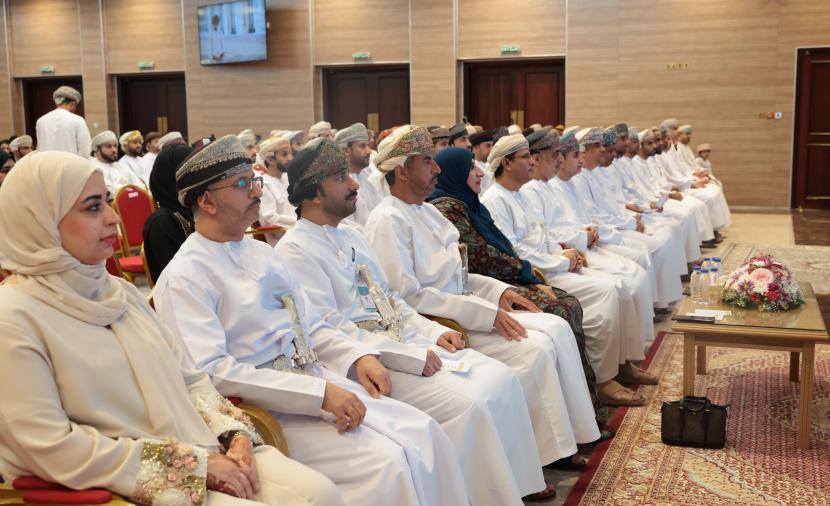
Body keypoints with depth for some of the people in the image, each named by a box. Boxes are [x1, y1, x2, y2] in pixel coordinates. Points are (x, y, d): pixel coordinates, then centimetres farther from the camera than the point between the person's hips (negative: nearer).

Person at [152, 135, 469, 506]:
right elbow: (210, 371, -21)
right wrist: (319, 393, -25)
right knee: (386, 462, -23)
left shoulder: (262, 252, 16)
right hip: (265, 409, -7)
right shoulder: (184, 278, -10)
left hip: (321, 380, 8)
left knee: (425, 434, -9)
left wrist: (359, 357, 0)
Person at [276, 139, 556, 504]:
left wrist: (434, 332, 6)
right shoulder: (295, 251, -11)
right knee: (468, 405, -23)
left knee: (501, 379, -5)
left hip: (407, 339, 9)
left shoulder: (349, 235, 17)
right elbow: (332, 331, -17)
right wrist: (410, 357, -19)